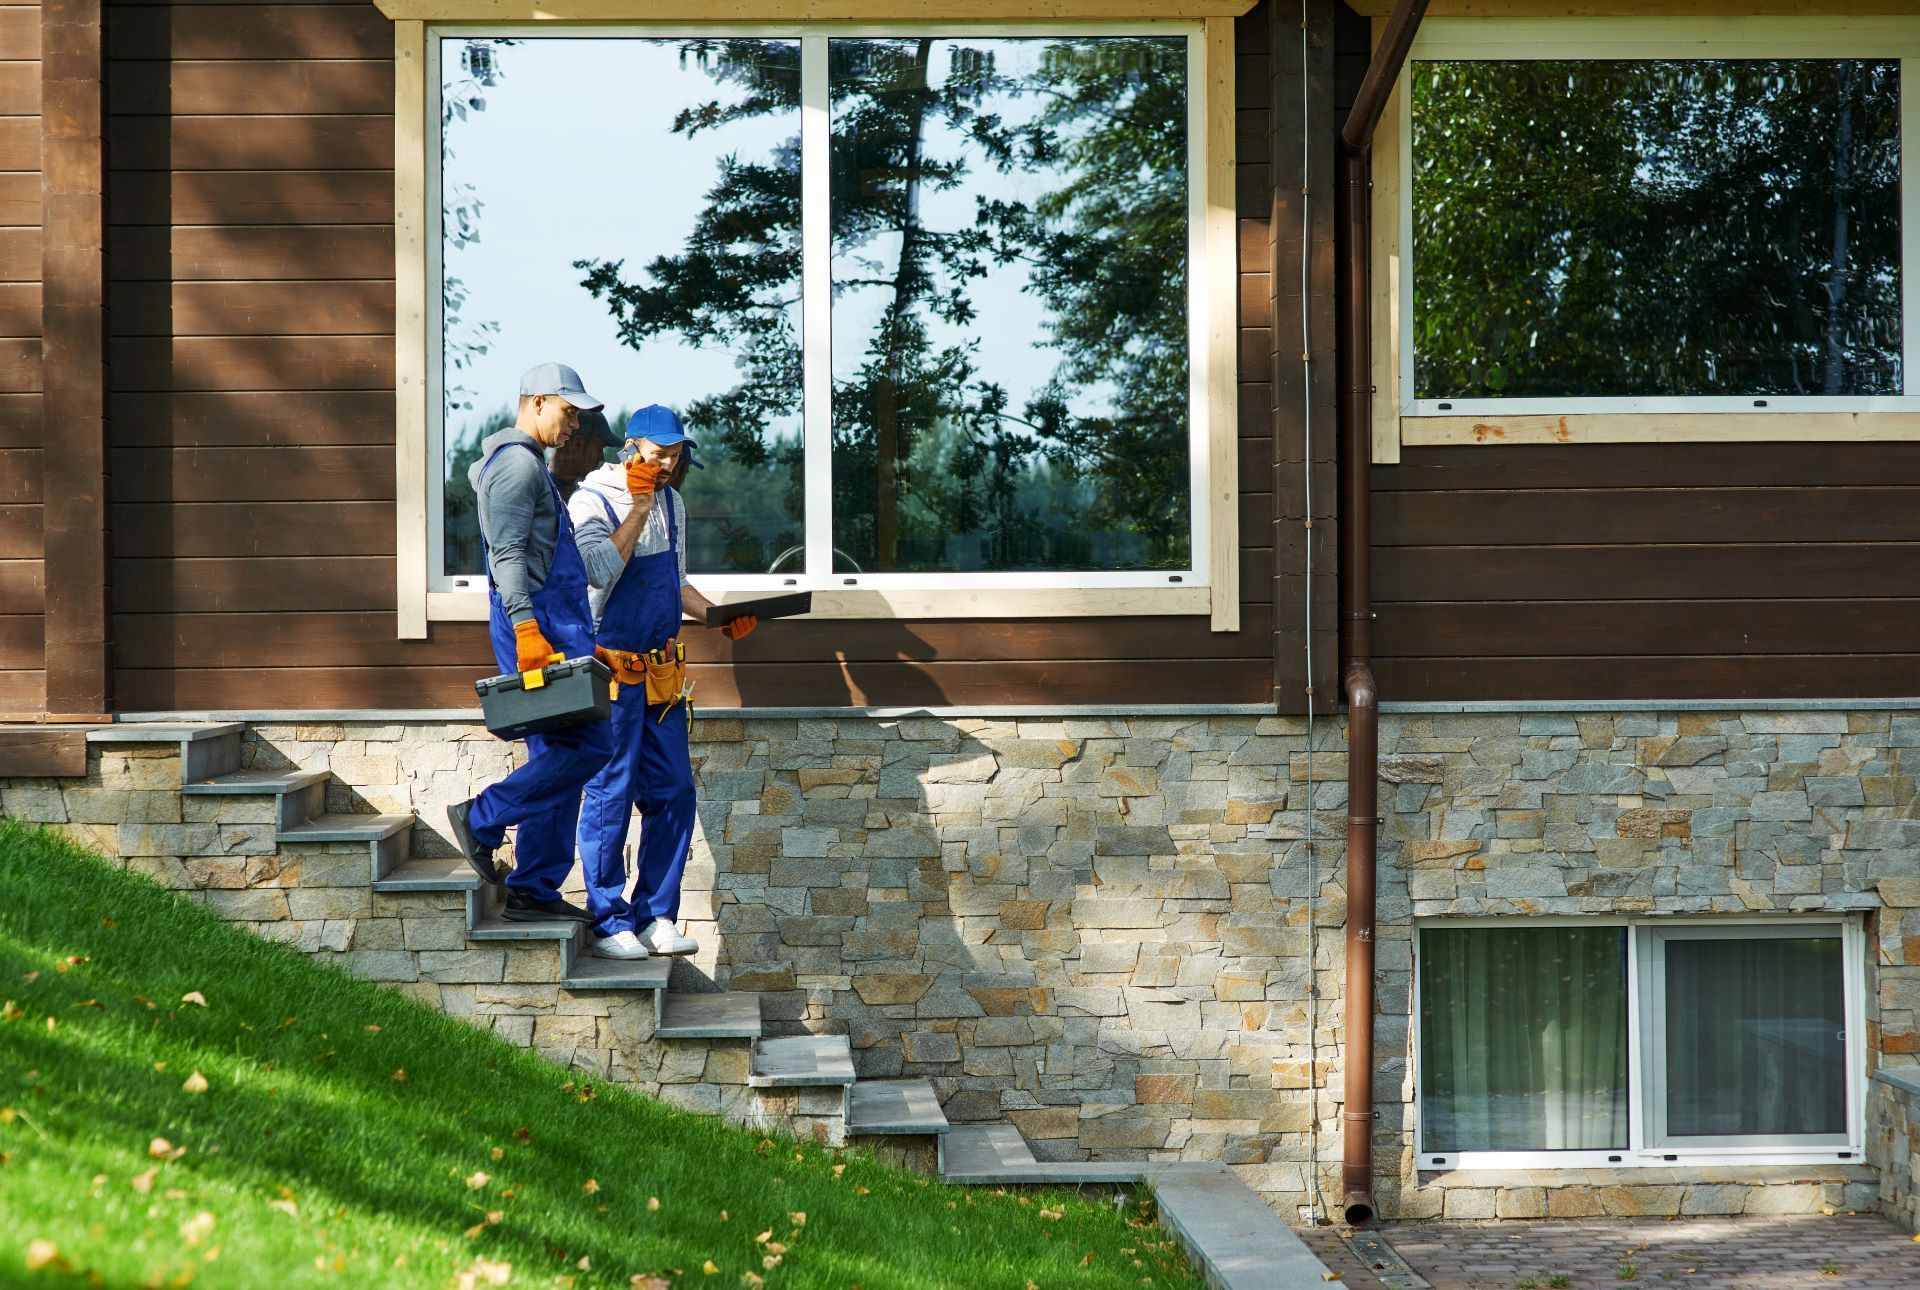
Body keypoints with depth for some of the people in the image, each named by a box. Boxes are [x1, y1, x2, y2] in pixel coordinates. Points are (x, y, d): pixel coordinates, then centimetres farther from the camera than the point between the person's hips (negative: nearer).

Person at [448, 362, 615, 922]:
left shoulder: (524, 464, 23)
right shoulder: (517, 463, -9)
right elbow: (507, 554, -19)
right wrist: (526, 628, -29)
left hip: (552, 625, 11)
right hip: (539, 622, -11)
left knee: (558, 754, 8)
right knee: (589, 744, -13)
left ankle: (535, 890, 8)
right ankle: (482, 819, -6)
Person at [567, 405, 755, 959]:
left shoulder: (672, 503, 14)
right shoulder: (591, 501, -9)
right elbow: (601, 570, -26)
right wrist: (639, 509, -21)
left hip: (662, 673, 7)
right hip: (612, 670, -7)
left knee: (673, 793, 6)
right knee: (610, 796, -3)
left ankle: (656, 917, 15)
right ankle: (608, 922, 5)